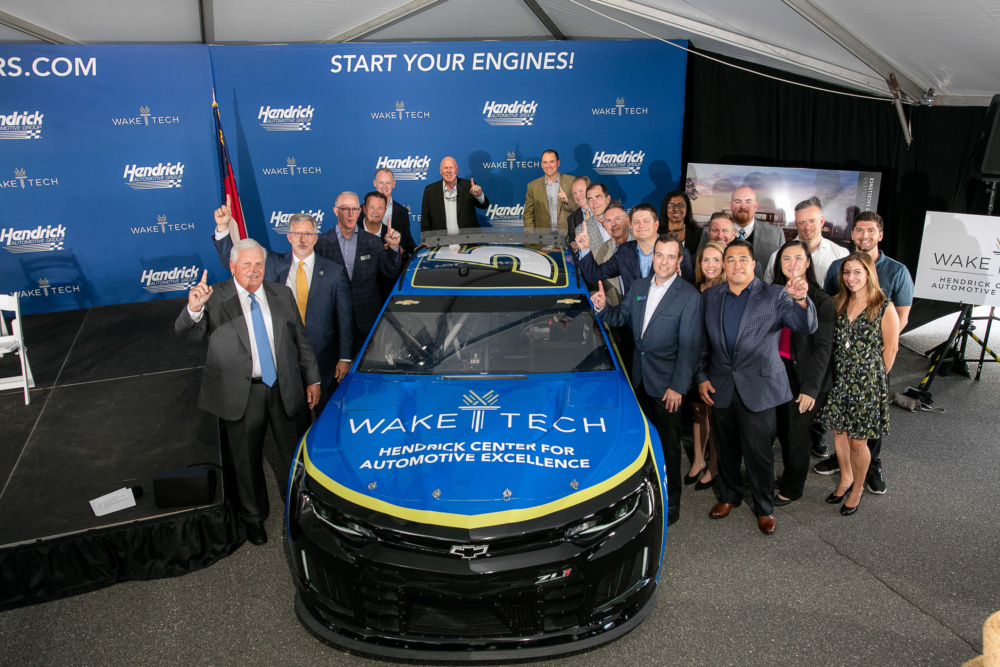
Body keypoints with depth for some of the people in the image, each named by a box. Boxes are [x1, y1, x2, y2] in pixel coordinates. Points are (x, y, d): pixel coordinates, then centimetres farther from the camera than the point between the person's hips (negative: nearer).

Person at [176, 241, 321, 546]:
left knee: (296, 455, 13)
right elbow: (188, 333, -17)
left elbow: (301, 340, 11)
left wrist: (312, 379, 8)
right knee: (247, 461, 13)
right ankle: (254, 517, 34)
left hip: (287, 389, 3)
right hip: (241, 394, -2)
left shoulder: (282, 294, 6)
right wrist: (194, 309, -38)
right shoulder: (216, 298, -4)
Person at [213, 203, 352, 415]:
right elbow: (231, 261, -1)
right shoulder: (273, 264, 2)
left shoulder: (334, 271, -3)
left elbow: (344, 318, -1)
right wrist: (223, 227, -18)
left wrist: (344, 358, -2)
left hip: (323, 359, -1)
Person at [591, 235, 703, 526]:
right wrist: (603, 307, -8)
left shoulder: (689, 296, -12)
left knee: (668, 444, 6)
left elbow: (689, 346, -13)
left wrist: (678, 386, -15)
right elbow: (621, 318, 13)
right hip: (639, 376, 5)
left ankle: (671, 502, 21)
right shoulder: (638, 286, 6)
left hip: (666, 382, -5)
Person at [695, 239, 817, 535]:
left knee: (759, 452, 6)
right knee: (726, 449, 16)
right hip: (720, 388, 3)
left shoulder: (774, 295, -4)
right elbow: (702, 342, 10)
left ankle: (764, 507, 25)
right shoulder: (710, 296, 5)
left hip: (758, 389, -3)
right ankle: (729, 495, 37)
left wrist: (801, 299, -33)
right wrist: (701, 377, 4)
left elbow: (807, 327, -14)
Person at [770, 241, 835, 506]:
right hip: (777, 372, 5)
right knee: (782, 429, 14)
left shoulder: (821, 301, -10)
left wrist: (811, 387, -16)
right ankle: (791, 474, 36)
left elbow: (823, 347, -12)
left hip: (804, 375, -5)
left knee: (797, 432, 5)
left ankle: (792, 488, 24)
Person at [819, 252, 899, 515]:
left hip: (867, 382, -4)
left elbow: (890, 348, -4)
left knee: (858, 442, 4)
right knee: (839, 432, 15)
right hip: (838, 378, 5)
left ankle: (857, 487, 27)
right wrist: (842, 369, 8)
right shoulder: (838, 303, 3)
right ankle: (845, 478, 37)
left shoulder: (884, 309, -12)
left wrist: (875, 376, 3)